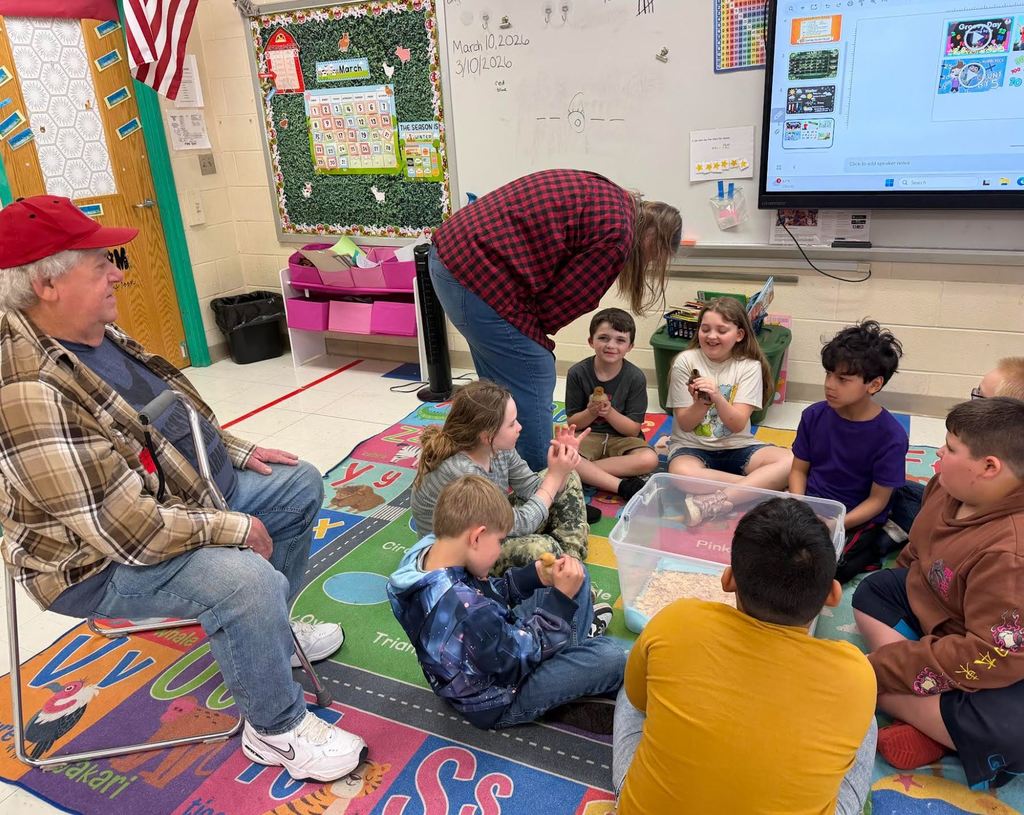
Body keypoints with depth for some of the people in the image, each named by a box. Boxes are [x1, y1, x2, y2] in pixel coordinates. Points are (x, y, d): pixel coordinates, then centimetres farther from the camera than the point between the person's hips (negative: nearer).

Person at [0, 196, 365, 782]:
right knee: (245, 578, -34)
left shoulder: (98, 335, -1)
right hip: (109, 562, -10)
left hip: (184, 490, 10)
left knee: (301, 485, 15)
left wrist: (237, 451, 9)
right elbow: (124, 528, -32)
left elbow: (176, 415, 16)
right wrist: (234, 529, -22)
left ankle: (268, 632, 29)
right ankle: (277, 729, -6)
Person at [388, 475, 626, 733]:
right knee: (609, 657, -17)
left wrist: (536, 575, -9)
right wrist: (562, 597, -25)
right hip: (496, 702, -8)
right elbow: (522, 658, -25)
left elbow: (488, 593, 1)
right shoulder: (466, 612, -41)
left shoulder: (427, 548, -14)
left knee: (575, 572, 7)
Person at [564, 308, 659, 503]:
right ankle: (623, 487, -27)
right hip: (587, 436, -1)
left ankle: (584, 473, -21)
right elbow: (572, 423, -2)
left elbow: (633, 430, -7)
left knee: (649, 459, -30)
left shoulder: (636, 377, -8)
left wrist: (609, 412, -24)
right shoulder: (578, 373, -8)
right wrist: (591, 412, -23)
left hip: (621, 438, 1)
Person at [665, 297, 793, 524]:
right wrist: (701, 403, -27)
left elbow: (738, 424, -13)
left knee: (790, 462, -25)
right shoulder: (686, 361, -7)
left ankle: (715, 502, -34)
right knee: (681, 472, -37)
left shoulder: (749, 366, -4)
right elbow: (685, 424, -6)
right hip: (692, 446, -1)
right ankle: (761, 485, -22)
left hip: (736, 447, 2)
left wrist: (717, 398, -32)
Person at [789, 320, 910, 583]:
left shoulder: (891, 436, -15)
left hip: (858, 518, -3)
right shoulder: (814, 415, -3)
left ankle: (872, 546, 0)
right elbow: (799, 470, 5)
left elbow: (877, 500, -10)